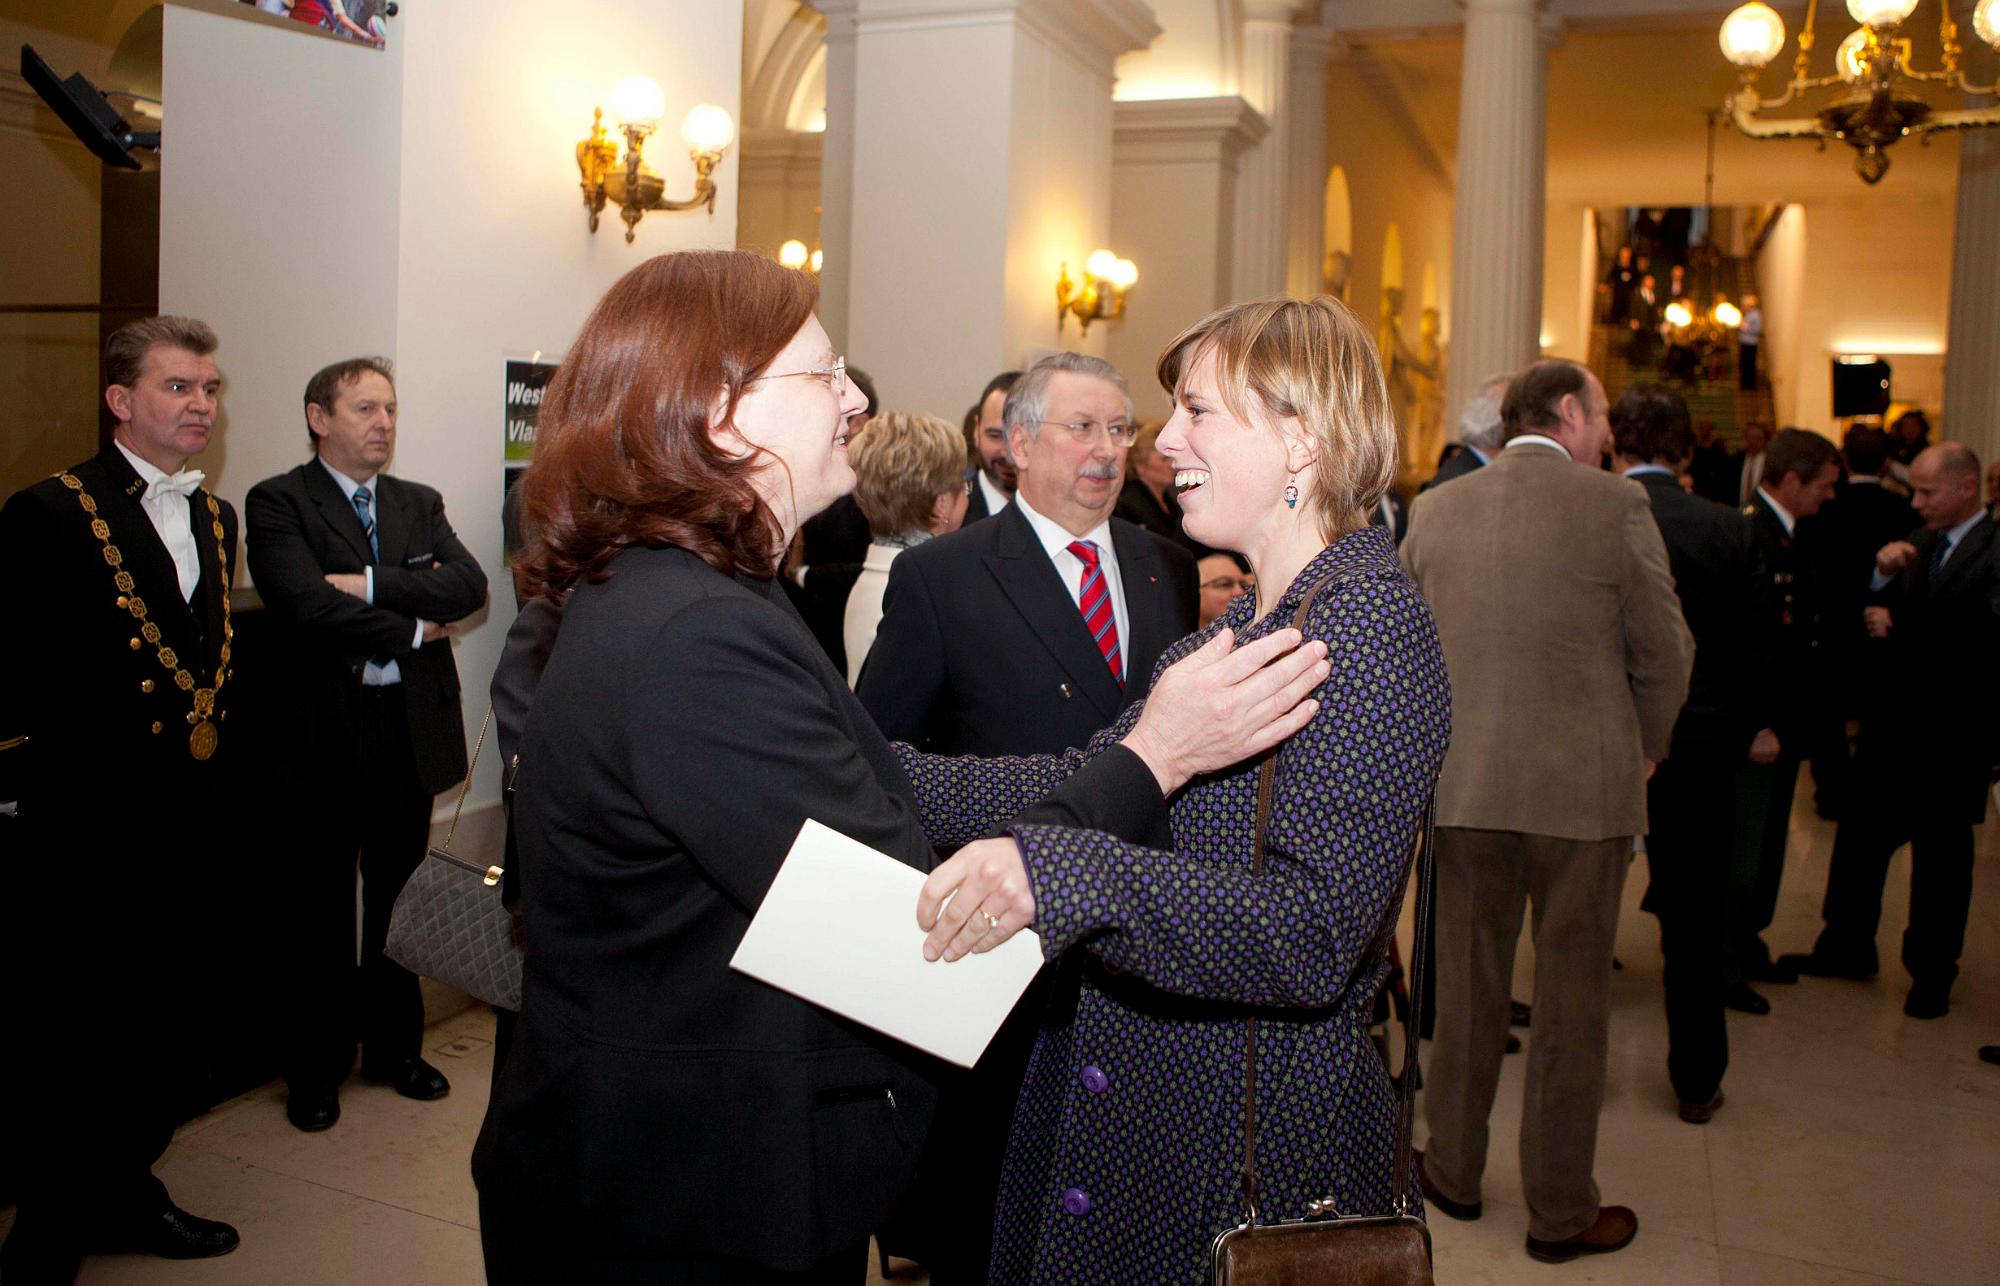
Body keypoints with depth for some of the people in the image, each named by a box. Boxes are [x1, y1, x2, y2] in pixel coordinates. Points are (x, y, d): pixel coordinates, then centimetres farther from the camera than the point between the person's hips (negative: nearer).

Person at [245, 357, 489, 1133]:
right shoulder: (278, 503, -3)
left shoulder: (421, 504, 11)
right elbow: (304, 602, -19)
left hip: (414, 727, 4)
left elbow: (468, 585, -6)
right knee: (323, 908, 8)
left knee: (398, 900, 14)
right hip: (326, 731, -4)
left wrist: (371, 583, -17)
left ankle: (395, 1046, 30)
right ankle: (318, 1068, 23)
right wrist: (412, 631, -12)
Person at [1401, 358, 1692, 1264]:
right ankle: (1560, 1212, 21)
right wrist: (1643, 750, 13)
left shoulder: (1436, 509, 2)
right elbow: (1664, 651, -4)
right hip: (1584, 785, -3)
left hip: (1464, 784, 3)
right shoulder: (1616, 504, -8)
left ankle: (1453, 1171, 30)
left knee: (1467, 981, 16)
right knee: (1571, 994, 9)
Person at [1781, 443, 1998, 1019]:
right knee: (1861, 833, 12)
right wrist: (1883, 576, -11)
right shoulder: (1917, 545, 9)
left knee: (1941, 851, 7)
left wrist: (1900, 627, -15)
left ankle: (1931, 972, 22)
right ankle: (1847, 948, 27)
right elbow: (1877, 618, 7)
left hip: (1953, 728, -6)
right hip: (1892, 717, 6)